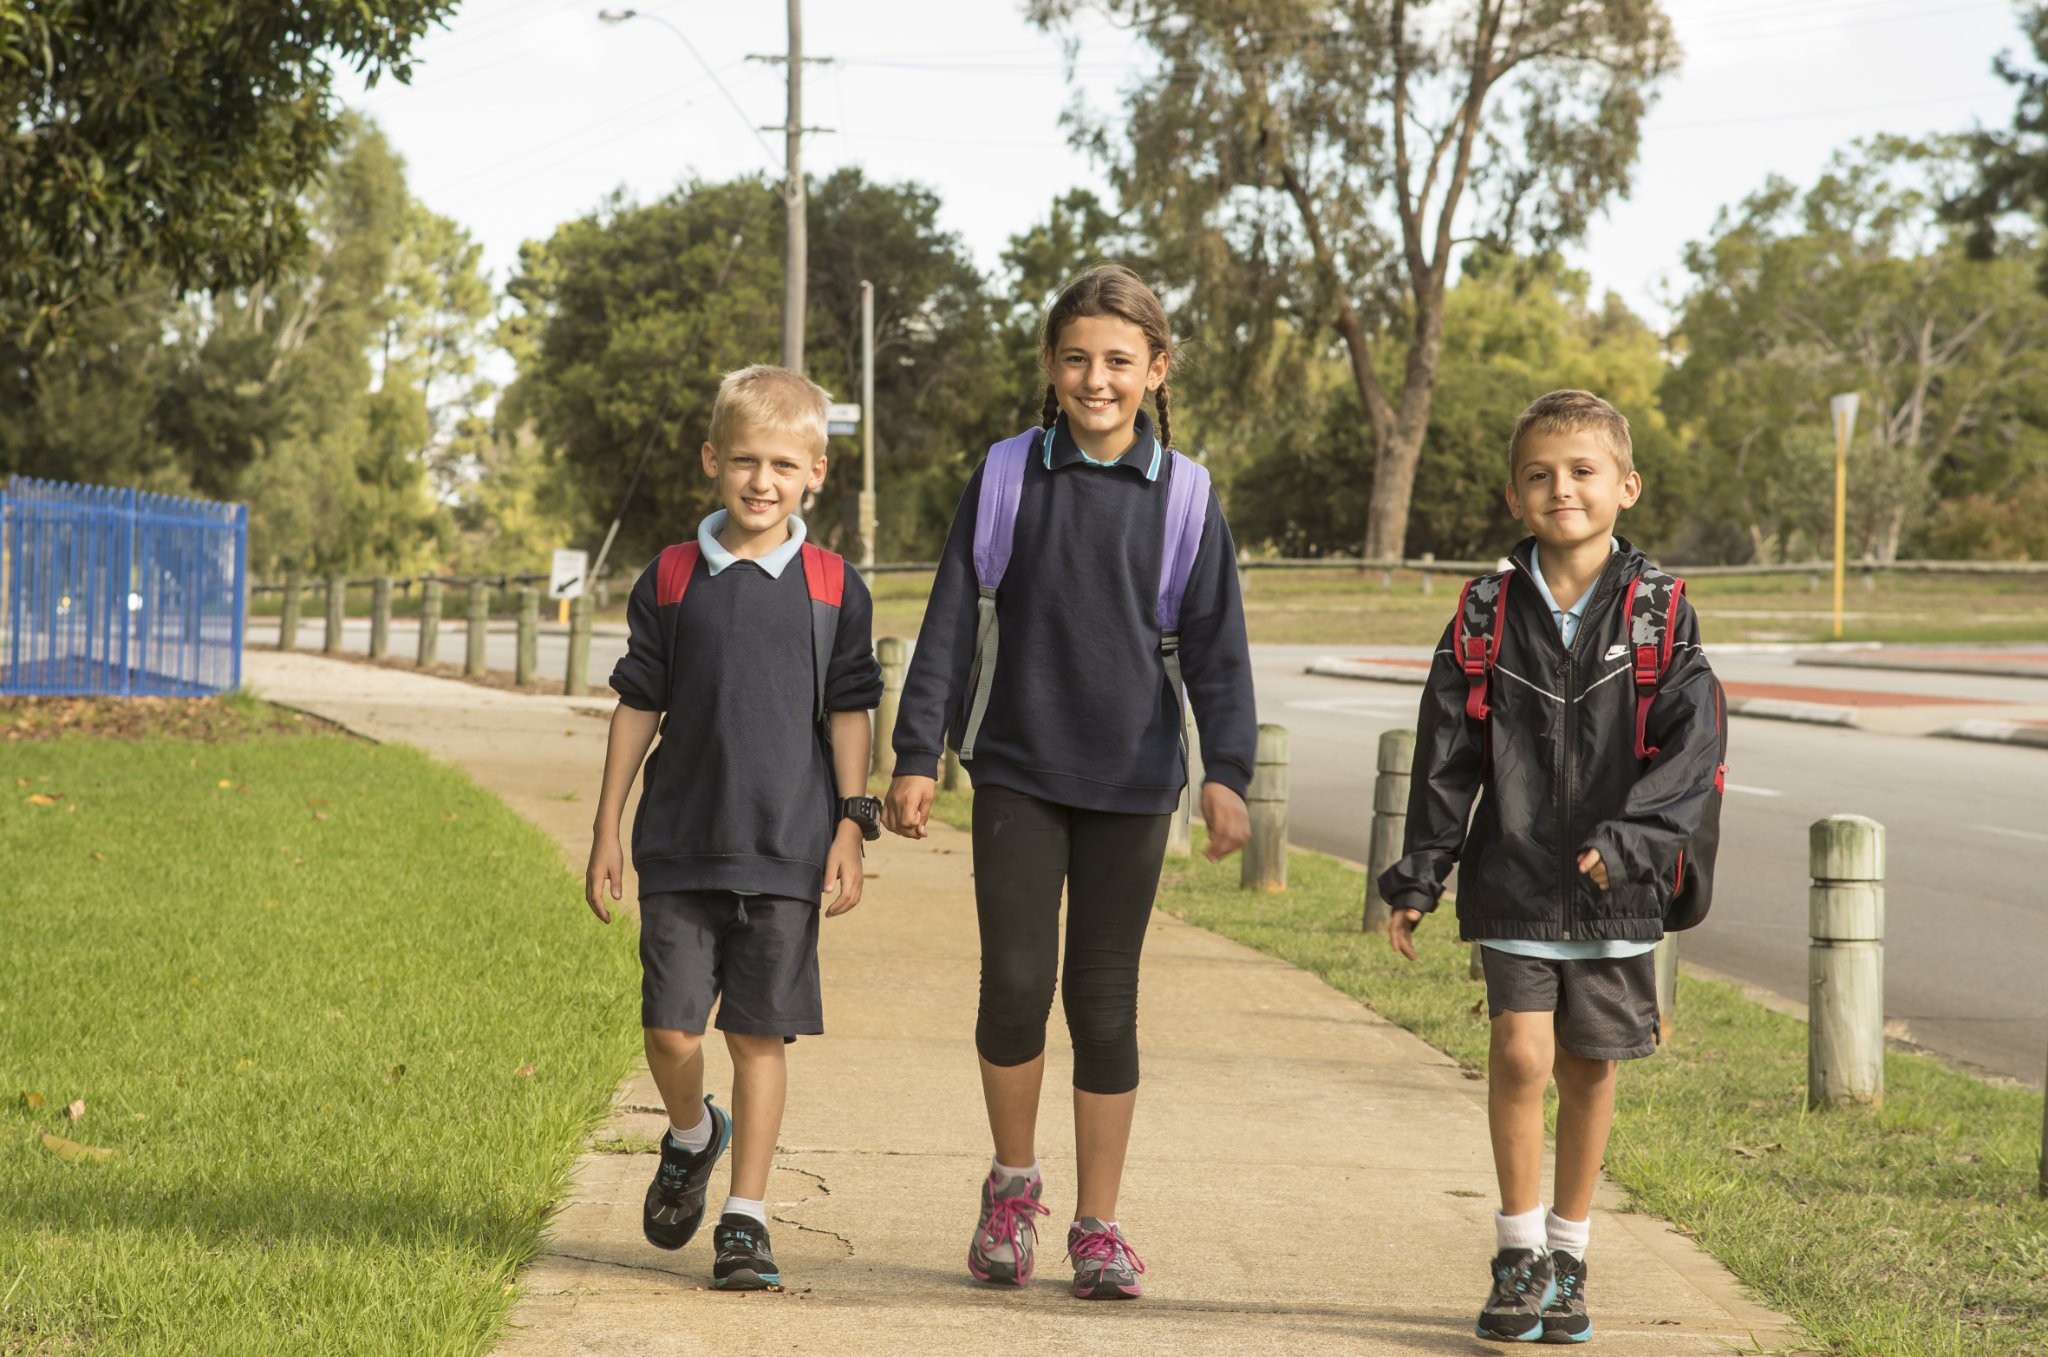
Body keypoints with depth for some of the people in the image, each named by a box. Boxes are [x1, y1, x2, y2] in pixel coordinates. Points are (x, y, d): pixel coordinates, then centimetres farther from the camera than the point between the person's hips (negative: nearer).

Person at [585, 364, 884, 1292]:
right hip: (682, 844, 1)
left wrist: (850, 830, -1)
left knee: (759, 1034, 2)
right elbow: (638, 707, 8)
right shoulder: (671, 579, 3)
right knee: (671, 1028, -3)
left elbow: (848, 714, 5)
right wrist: (606, 831, 7)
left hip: (786, 850, -1)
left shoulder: (832, 587, 2)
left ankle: (745, 1221, 11)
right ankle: (691, 1137, 29)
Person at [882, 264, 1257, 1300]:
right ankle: (1013, 1181, 17)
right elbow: (951, 625, 4)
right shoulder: (1005, 478, 2)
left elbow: (1216, 649, 3)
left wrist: (1227, 771, -8)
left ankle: (1097, 1224, 13)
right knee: (1015, 983, -7)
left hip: (1131, 784, 0)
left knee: (1104, 1000, 3)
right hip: (1016, 771, 0)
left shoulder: (1184, 497, 2)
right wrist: (916, 757, -1)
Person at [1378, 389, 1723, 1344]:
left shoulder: (1660, 618, -2)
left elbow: (1692, 747, -8)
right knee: (1521, 1054, -10)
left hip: (1615, 888, 0)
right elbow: (1445, 759, 5)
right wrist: (1416, 880, 4)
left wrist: (1628, 838, -21)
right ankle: (1518, 1254, 5)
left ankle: (1567, 1259, 22)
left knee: (1589, 1067, 7)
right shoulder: (1487, 618, 2)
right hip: (1514, 879, 0)